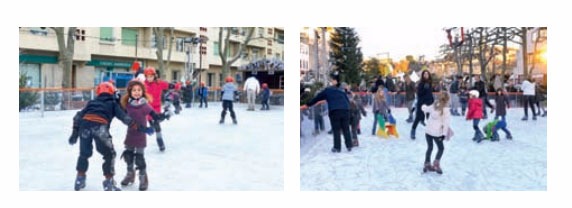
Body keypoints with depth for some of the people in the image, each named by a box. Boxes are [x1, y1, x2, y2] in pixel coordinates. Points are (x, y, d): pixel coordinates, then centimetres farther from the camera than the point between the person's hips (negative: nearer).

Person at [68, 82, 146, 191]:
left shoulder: (92, 102, 34)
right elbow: (124, 117, 10)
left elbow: (79, 115, 26)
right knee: (109, 154, 13)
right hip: (100, 127, -4)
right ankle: (109, 182, 11)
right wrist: (138, 127, 8)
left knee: (84, 153, 27)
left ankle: (80, 179, 34)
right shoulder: (113, 103, 24)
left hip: (84, 124, 4)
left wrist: (75, 132, 27)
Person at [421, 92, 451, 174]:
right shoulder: (446, 110, -14)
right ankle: (436, 164, 2)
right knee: (441, 148, 14)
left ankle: (427, 164, 21)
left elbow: (425, 109, 20)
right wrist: (444, 134, -11)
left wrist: (423, 106, 42)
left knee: (429, 147, 18)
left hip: (428, 131, 5)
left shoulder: (433, 106, -1)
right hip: (437, 133, -5)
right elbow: (446, 123, -16)